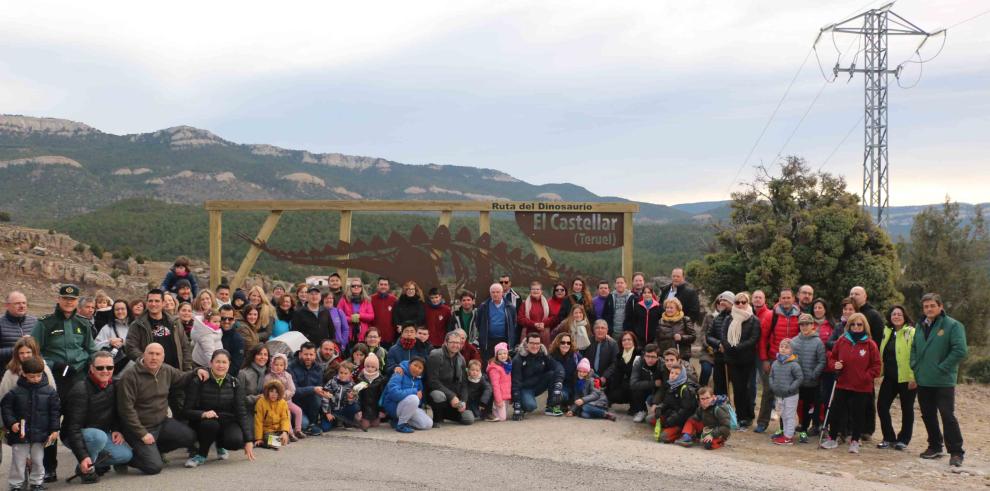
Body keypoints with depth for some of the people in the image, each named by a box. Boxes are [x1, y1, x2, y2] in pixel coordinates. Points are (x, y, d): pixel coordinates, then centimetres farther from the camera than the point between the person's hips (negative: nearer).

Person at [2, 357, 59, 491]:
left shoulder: (49, 391, -3)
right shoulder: (15, 392, -6)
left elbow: (55, 411, 0)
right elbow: (6, 407, 0)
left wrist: (54, 429, -3)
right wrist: (11, 422, -12)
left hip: (40, 434, 1)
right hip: (20, 433, -1)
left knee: (38, 460, 10)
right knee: (18, 461, 5)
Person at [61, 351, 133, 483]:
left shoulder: (113, 386, 0)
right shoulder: (80, 390, -23)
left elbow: (114, 412, 18)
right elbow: (73, 427, -26)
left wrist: (116, 430, -2)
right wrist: (83, 457, -32)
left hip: (101, 433, 7)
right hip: (76, 436, -7)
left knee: (126, 455, -11)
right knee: (99, 436, -38)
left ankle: (94, 465, 9)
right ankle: (85, 469, -14)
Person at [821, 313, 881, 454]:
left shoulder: (870, 344, -5)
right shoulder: (841, 341, 2)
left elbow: (876, 365, -2)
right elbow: (832, 357, 12)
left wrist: (866, 376, -13)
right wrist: (835, 365, -9)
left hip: (862, 388, -2)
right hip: (842, 385, 3)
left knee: (858, 414, 6)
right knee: (836, 412, 8)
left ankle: (855, 441, 19)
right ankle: (832, 439, 21)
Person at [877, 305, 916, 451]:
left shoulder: (911, 333, -10)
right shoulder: (887, 331, 11)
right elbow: (882, 354, 18)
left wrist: (914, 377, -20)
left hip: (906, 378, -6)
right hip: (889, 377, 6)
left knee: (907, 409, 7)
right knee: (881, 406, 3)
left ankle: (903, 439, 20)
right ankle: (889, 438, 16)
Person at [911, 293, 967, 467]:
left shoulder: (953, 325, -8)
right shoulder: (920, 326, 12)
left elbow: (960, 351, -15)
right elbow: (914, 349, 20)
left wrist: (942, 368, -15)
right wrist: (915, 367, 5)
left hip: (944, 381, -6)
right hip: (923, 381, 6)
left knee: (948, 416, -7)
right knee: (928, 416, 13)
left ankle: (956, 453, 0)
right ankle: (935, 447, 26)